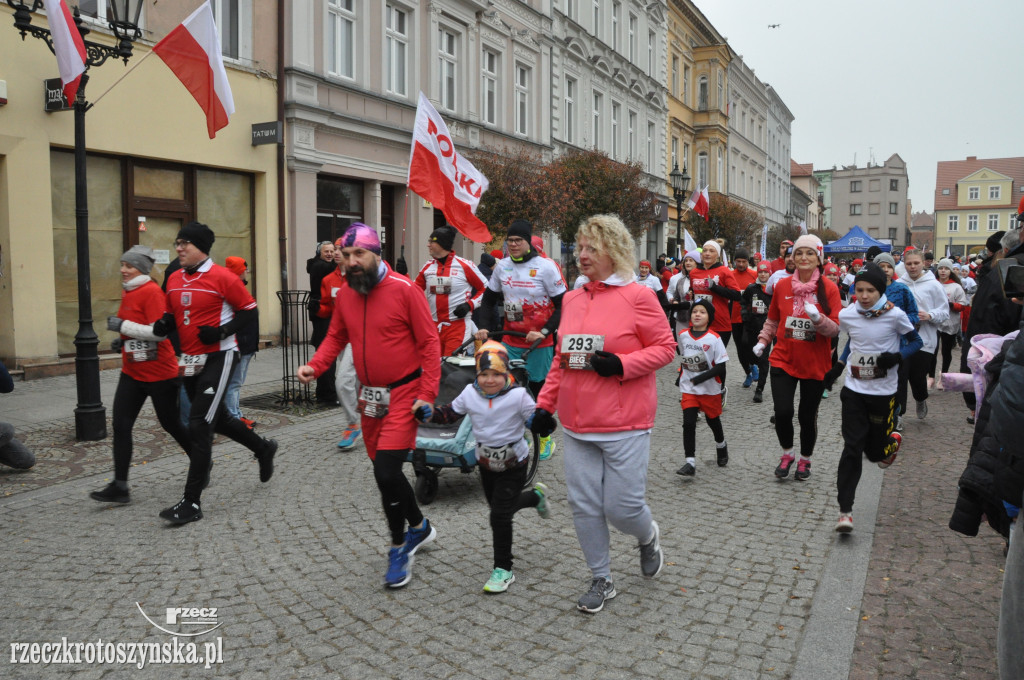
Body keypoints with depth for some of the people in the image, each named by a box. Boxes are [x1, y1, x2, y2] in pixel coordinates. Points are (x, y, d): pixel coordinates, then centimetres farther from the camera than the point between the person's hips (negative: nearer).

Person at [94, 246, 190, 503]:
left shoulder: (152, 292, -16)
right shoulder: (127, 292, 10)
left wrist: (123, 325, -23)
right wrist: (122, 340, 8)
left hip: (159, 374, -8)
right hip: (132, 373, 8)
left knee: (170, 424, 7)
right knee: (120, 424, 0)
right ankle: (119, 486, 5)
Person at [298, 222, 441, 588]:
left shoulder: (404, 289, -13)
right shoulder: (344, 294, 4)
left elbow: (429, 342, -11)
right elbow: (336, 337, 12)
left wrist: (427, 393, -16)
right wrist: (314, 366, -7)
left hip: (404, 393, -6)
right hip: (370, 395, 6)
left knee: (386, 472, -14)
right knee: (384, 471, 14)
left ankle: (399, 546, 10)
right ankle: (419, 527, 39)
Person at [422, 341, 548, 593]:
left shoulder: (518, 395, -19)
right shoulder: (470, 394, -7)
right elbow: (451, 413, 2)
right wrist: (431, 413, -14)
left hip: (513, 465, -5)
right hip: (486, 463, 5)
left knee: (500, 514, -9)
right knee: (499, 507, 22)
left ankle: (503, 569, 7)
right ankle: (536, 496, 52)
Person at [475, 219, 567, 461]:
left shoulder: (545, 266, -9)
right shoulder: (502, 266, 4)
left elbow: (563, 304, -9)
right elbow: (489, 298, 16)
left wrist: (545, 332, -18)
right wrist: (485, 327, 4)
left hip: (539, 342, -4)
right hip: (511, 340, 4)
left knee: (538, 388, 5)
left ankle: (545, 438, 24)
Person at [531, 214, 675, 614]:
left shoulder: (638, 297, -8)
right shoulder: (572, 299, 10)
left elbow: (665, 348, -6)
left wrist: (621, 365, -20)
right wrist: (545, 404, 11)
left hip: (624, 426, -5)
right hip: (577, 425, 6)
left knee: (621, 507, 0)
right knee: (583, 505, 9)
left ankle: (648, 537, 37)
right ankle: (601, 581, 29)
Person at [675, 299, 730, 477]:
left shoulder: (714, 338, -14)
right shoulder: (683, 335, -2)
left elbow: (720, 368, -16)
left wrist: (698, 379, -23)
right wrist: (682, 376, 5)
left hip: (710, 389, -2)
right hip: (688, 389, 2)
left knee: (713, 421, 16)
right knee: (688, 424, -9)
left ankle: (721, 446, 46)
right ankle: (690, 463, -6)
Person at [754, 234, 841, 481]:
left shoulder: (829, 289, -6)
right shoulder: (782, 286, 0)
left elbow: (835, 329, -8)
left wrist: (818, 318, -26)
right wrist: (762, 341, 4)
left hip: (815, 364, -1)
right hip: (783, 360, 1)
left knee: (808, 416, 9)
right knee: (782, 412, -8)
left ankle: (805, 460, 33)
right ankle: (787, 454, 20)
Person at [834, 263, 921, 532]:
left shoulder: (895, 315, -11)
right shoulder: (846, 315, -5)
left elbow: (915, 341, 0)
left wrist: (897, 356, -17)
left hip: (883, 392, -1)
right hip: (854, 390, 1)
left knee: (876, 452, 10)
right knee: (852, 448, -7)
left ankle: (893, 441, 48)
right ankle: (845, 510, -3)